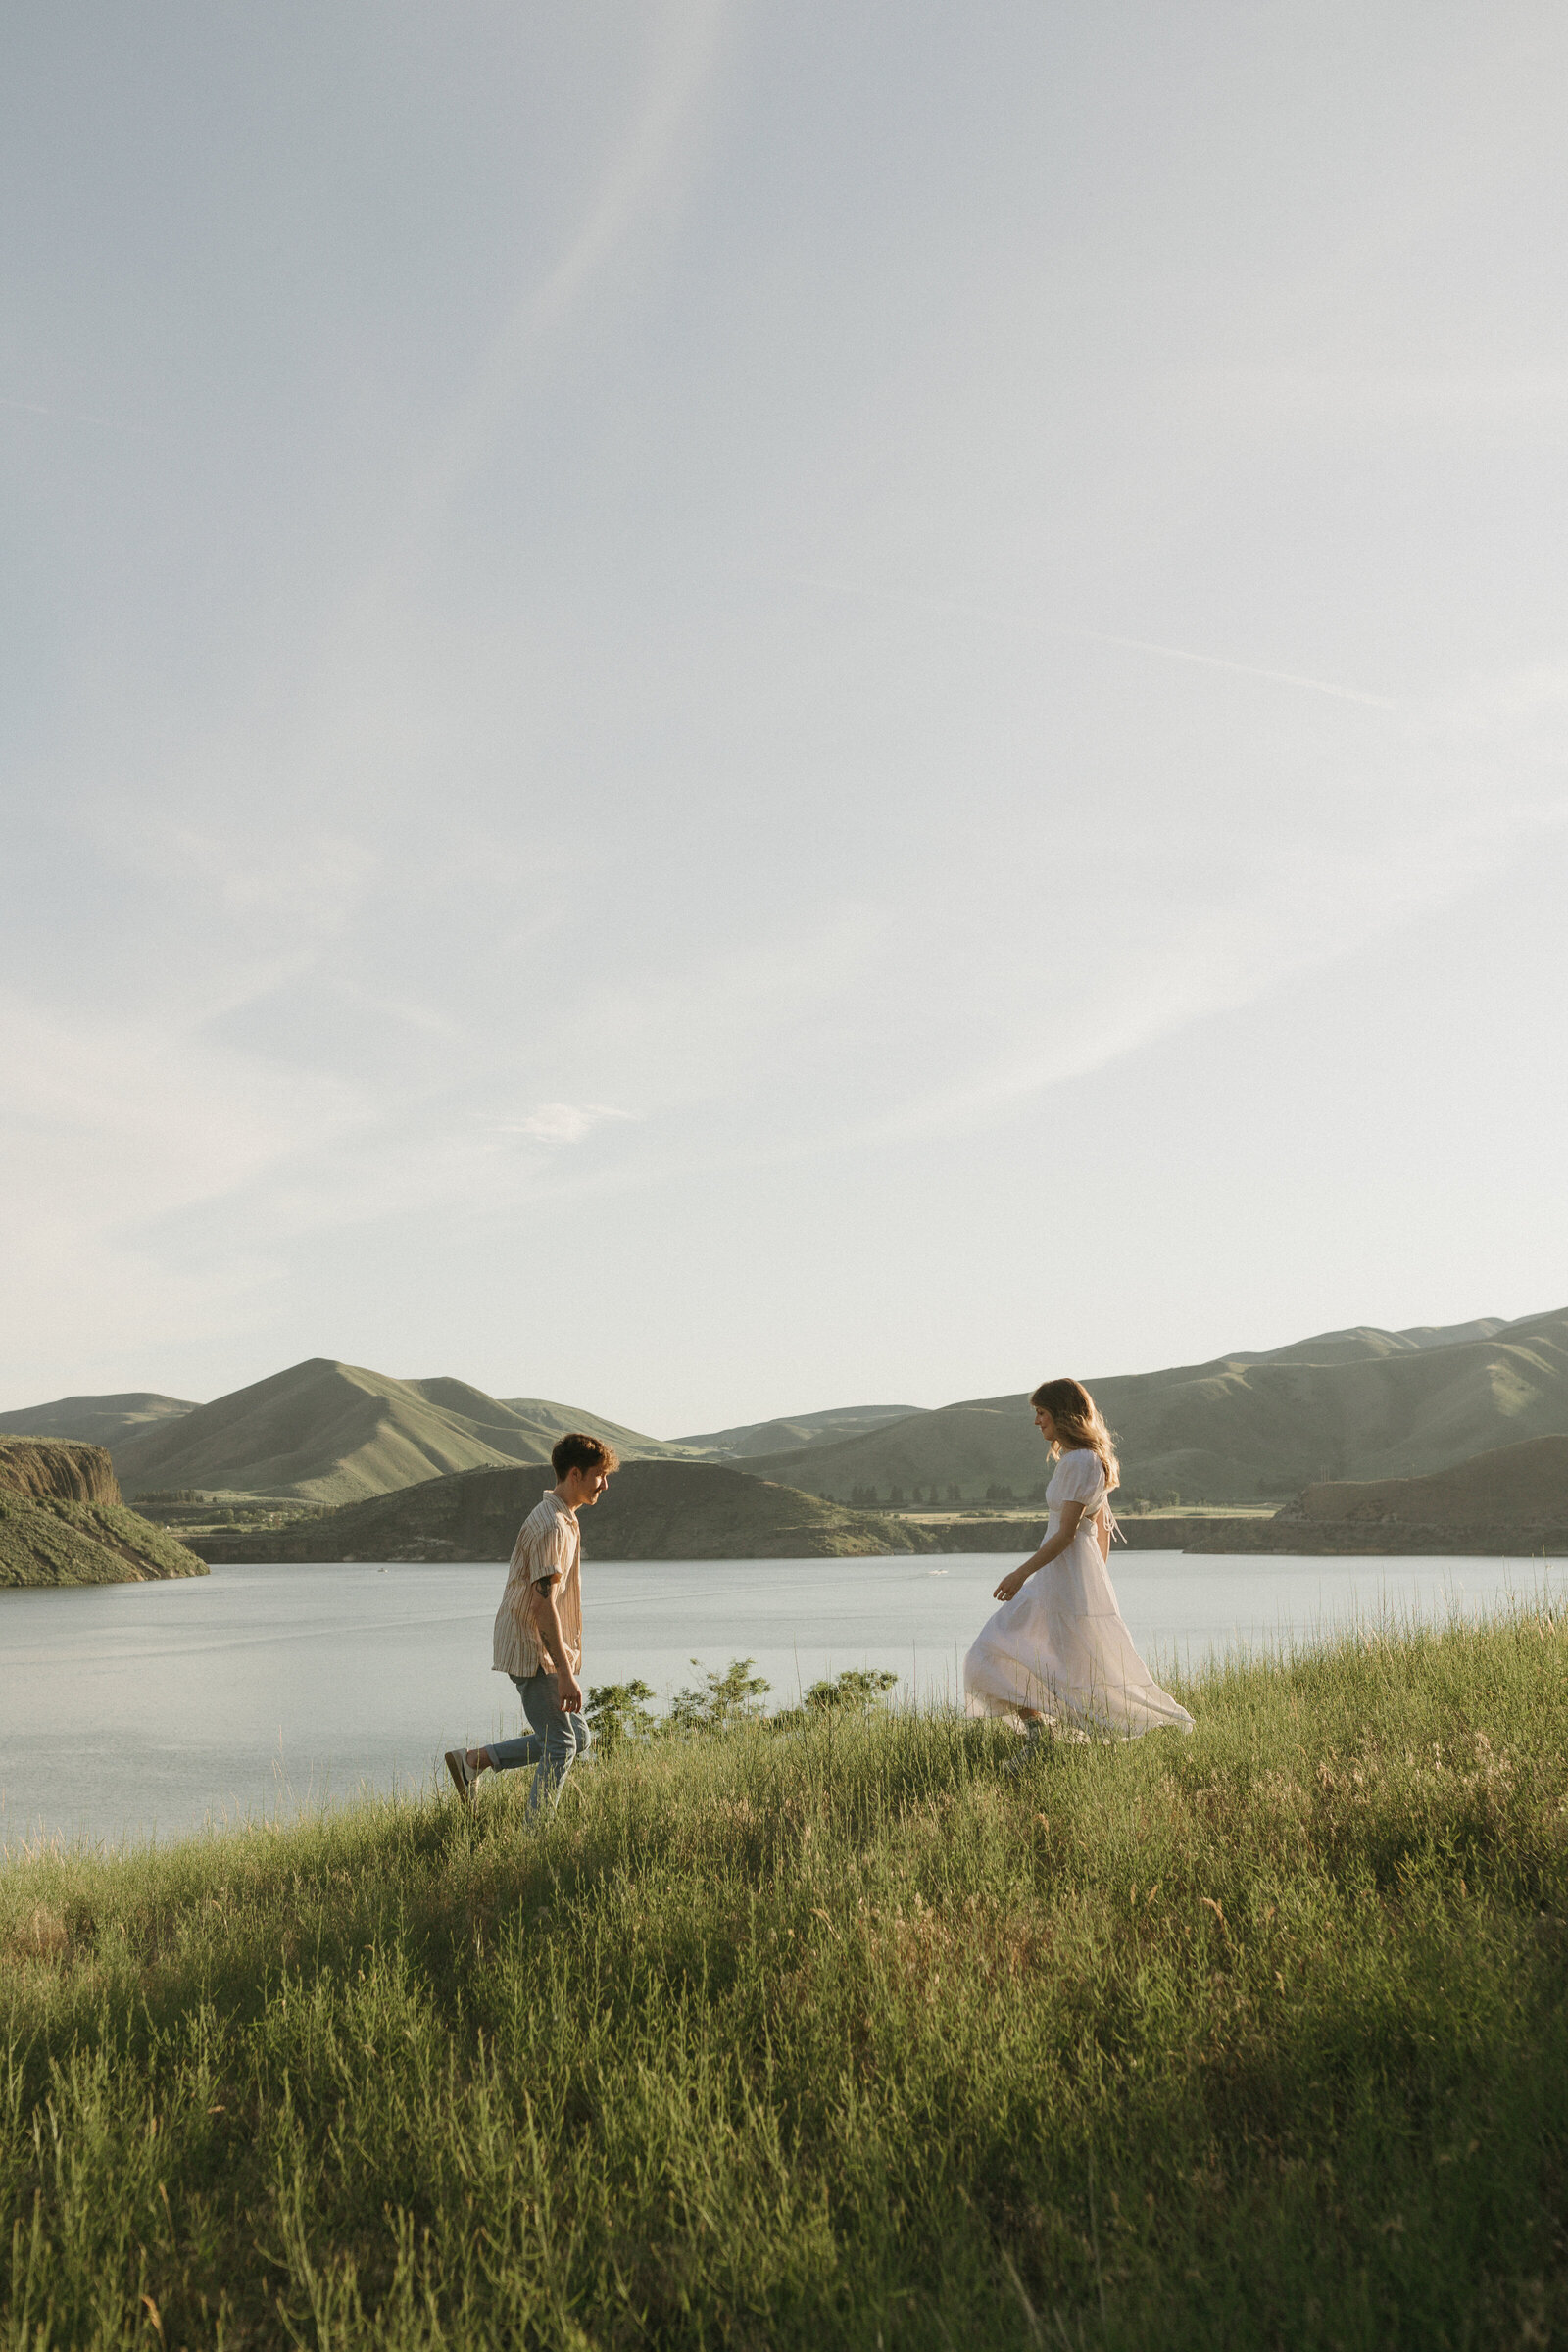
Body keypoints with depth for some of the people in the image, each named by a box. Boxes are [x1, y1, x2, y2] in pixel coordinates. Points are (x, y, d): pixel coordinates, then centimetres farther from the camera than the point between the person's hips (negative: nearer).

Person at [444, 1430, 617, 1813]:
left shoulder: (562, 1519, 13)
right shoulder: (551, 1527, -20)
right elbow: (543, 1605, -25)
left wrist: (568, 1655, 24)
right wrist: (564, 1673, -25)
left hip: (546, 1650, 10)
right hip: (534, 1653, -10)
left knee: (578, 1737, 12)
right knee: (561, 1745, -5)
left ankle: (474, 1760, 14)